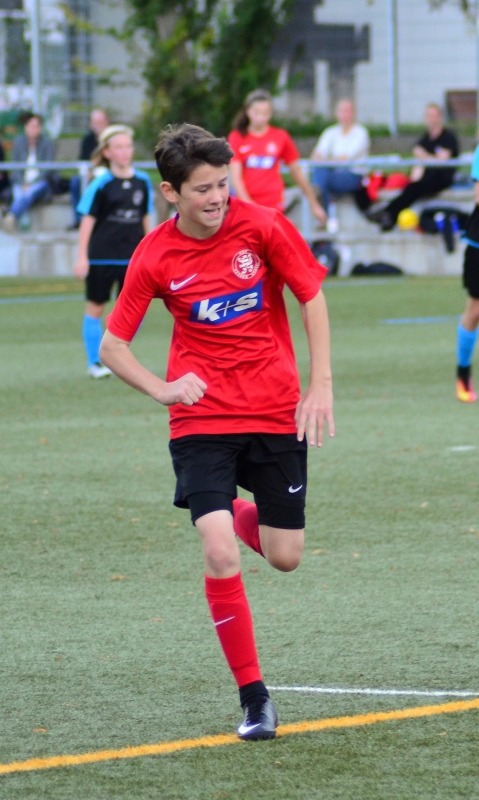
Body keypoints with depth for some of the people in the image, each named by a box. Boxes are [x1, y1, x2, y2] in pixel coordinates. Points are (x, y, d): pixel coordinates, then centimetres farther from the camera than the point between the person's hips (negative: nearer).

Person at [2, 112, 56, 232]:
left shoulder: (47, 143, 2)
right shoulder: (18, 142, 9)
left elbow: (48, 168, -4)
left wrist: (31, 184, -15)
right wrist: (22, 184, -12)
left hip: (40, 182, -3)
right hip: (21, 182, 3)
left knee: (30, 193, -36)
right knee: (19, 195, -33)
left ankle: (11, 216, -57)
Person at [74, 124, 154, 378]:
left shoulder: (143, 181, 4)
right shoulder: (101, 184, -7)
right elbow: (88, 219, -5)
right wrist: (82, 256, -8)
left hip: (133, 257, 3)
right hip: (101, 258, -3)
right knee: (95, 308, 6)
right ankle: (95, 363, 16)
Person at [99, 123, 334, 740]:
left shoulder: (262, 227, -8)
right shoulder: (155, 257, -7)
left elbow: (312, 298, 2)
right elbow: (112, 346, 1)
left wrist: (320, 387, -5)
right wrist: (163, 389, -16)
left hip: (276, 414, 1)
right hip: (201, 421, -1)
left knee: (284, 557, 5)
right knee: (220, 555, -17)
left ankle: (238, 514, 42)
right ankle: (253, 697, -4)